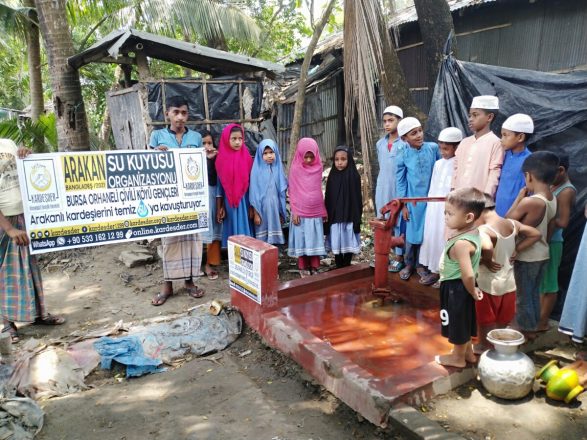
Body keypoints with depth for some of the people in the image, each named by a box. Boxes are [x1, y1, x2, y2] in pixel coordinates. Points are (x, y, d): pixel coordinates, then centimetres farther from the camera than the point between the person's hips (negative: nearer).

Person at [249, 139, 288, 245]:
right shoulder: (257, 171, -7)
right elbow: (254, 193, -5)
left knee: (274, 237, 8)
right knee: (262, 241, 2)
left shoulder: (278, 170, 3)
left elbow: (282, 192, 8)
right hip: (262, 208, -3)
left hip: (275, 208, 3)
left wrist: (282, 212, 9)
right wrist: (256, 214, -7)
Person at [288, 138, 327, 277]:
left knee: (315, 239, 8)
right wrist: (294, 212, -8)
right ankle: (303, 267, 16)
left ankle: (314, 267, 18)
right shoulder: (295, 169, -6)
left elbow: (319, 190, 10)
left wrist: (324, 210, 10)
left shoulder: (318, 168, 4)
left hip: (316, 211, 3)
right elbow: (292, 192, -4)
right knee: (302, 239, 5)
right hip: (301, 212, -3)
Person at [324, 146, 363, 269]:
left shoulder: (354, 177, -5)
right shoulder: (332, 177, 3)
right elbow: (328, 199, 6)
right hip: (335, 217, 2)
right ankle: (339, 268, 19)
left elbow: (357, 199, -4)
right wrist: (327, 217, 4)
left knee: (348, 243, 6)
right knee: (337, 244, 6)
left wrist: (357, 218, -6)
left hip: (349, 217, -2)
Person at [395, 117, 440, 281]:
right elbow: (400, 182, -3)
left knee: (426, 231, 10)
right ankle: (409, 263, 28)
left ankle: (420, 264, 26)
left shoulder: (433, 148, -7)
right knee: (412, 232, 9)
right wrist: (403, 204, -4)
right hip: (413, 200, -1)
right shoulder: (403, 156, -10)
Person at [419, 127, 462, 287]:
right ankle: (434, 270, 23)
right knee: (432, 236, 10)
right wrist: (429, 205, 11)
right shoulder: (438, 164, 9)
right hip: (434, 206, 7)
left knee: (445, 238, 0)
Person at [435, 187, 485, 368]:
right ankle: (468, 353, 44)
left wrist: (472, 291, -17)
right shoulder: (473, 232, -1)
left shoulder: (461, 244, -31)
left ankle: (458, 357, 32)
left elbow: (468, 274, -35)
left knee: (457, 322, 12)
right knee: (463, 321, 25)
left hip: (455, 289, -9)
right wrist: (472, 290, 16)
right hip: (459, 288, 9)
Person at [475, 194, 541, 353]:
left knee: (485, 320, 14)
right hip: (508, 281, 7)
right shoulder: (512, 224, -3)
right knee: (502, 320, 22)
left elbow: (486, 248, -45)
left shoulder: (484, 230, -25)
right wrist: (516, 250, 5)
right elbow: (536, 234, 9)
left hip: (488, 283, -7)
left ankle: (484, 348, 31)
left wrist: (486, 260, -24)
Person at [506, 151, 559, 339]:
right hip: (542, 254, 8)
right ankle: (532, 327, 33)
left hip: (526, 256, -8)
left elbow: (507, 221, -14)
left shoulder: (529, 202, -26)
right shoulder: (553, 200, -1)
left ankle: (525, 329, 21)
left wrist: (519, 198, -9)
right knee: (534, 293, 21)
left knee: (523, 295, 8)